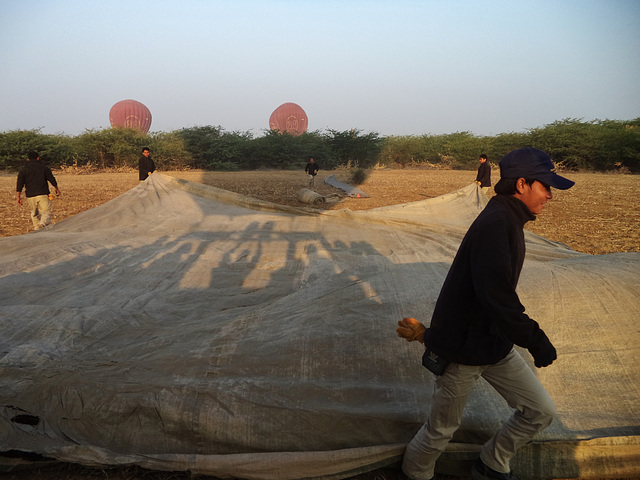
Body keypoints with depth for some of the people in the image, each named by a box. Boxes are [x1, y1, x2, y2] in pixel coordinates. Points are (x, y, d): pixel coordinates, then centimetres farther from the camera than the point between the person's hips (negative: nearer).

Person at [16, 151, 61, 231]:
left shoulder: (23, 170, 9)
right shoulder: (44, 167, 6)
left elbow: (19, 184, 3)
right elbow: (52, 180, 6)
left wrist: (18, 197, 5)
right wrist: (57, 189, 21)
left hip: (30, 196, 2)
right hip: (43, 194, -2)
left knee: (34, 213, 17)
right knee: (46, 212, 1)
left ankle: (37, 229, 14)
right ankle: (42, 224, -26)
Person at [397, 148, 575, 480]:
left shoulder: (508, 221, 10)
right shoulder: (495, 222, -23)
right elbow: (496, 294, -31)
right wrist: (535, 340, -24)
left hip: (496, 344, 9)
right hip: (462, 349, -9)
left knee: (541, 412, 11)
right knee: (442, 429, 5)